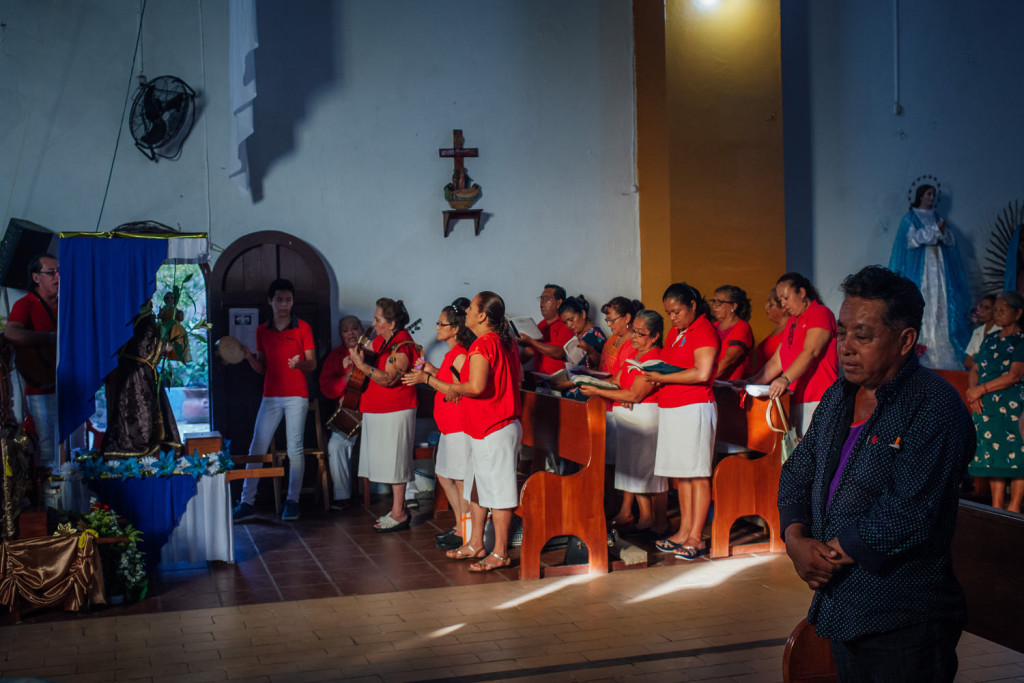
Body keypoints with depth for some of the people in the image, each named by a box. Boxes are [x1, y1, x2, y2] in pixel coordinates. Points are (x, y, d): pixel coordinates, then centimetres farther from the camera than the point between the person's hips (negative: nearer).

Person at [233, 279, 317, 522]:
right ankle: (247, 502, 5)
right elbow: (262, 368, 13)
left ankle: (292, 500, 8)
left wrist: (300, 363, -21)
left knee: (295, 448, -2)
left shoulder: (303, 327, 1)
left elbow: (312, 364, 1)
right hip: (271, 396, 3)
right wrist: (249, 356, -6)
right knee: (257, 447, 0)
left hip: (296, 395, -3)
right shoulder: (262, 331, 10)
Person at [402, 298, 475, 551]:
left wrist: (428, 379, -22)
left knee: (461, 480, -3)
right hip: (448, 426, 11)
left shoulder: (461, 355, -16)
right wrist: (433, 372, 18)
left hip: (459, 426, -11)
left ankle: (464, 534, 5)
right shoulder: (451, 354, 14)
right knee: (443, 475, 16)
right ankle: (460, 527, 26)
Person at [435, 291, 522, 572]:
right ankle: (475, 544, 27)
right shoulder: (506, 341, 11)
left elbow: (476, 386, -30)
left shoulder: (482, 345, -18)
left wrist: (451, 388, -13)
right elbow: (518, 378, 21)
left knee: (498, 491, -3)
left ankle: (500, 553, 4)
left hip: (493, 431, -10)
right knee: (477, 486, 18)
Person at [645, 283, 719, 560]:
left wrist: (663, 378, -15)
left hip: (694, 409, -9)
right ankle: (684, 530, 16)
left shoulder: (703, 330, -8)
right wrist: (656, 375, 4)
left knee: (697, 474, -5)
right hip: (670, 409, 9)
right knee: (681, 474, 10)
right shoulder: (675, 333, 19)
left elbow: (702, 373, -19)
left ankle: (696, 537, -2)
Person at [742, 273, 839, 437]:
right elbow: (776, 361, 22)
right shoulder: (791, 322, 23)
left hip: (818, 400, -8)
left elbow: (810, 352, -17)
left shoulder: (820, 313, -3)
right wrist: (753, 382, 9)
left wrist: (785, 379, -29)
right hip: (796, 403, 8)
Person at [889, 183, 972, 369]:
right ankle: (918, 347, -12)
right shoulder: (910, 217, 6)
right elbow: (912, 238, -8)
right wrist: (935, 230, -12)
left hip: (939, 265, 4)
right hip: (919, 266, -4)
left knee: (941, 301, -5)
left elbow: (951, 240, 11)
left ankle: (941, 346, -6)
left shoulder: (937, 218, 20)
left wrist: (943, 231, -10)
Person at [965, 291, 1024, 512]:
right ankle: (996, 508, 11)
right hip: (986, 406, 6)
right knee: (993, 456, 6)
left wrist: (981, 389, -12)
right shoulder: (990, 339, 16)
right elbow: (975, 371, 16)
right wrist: (973, 392, -3)